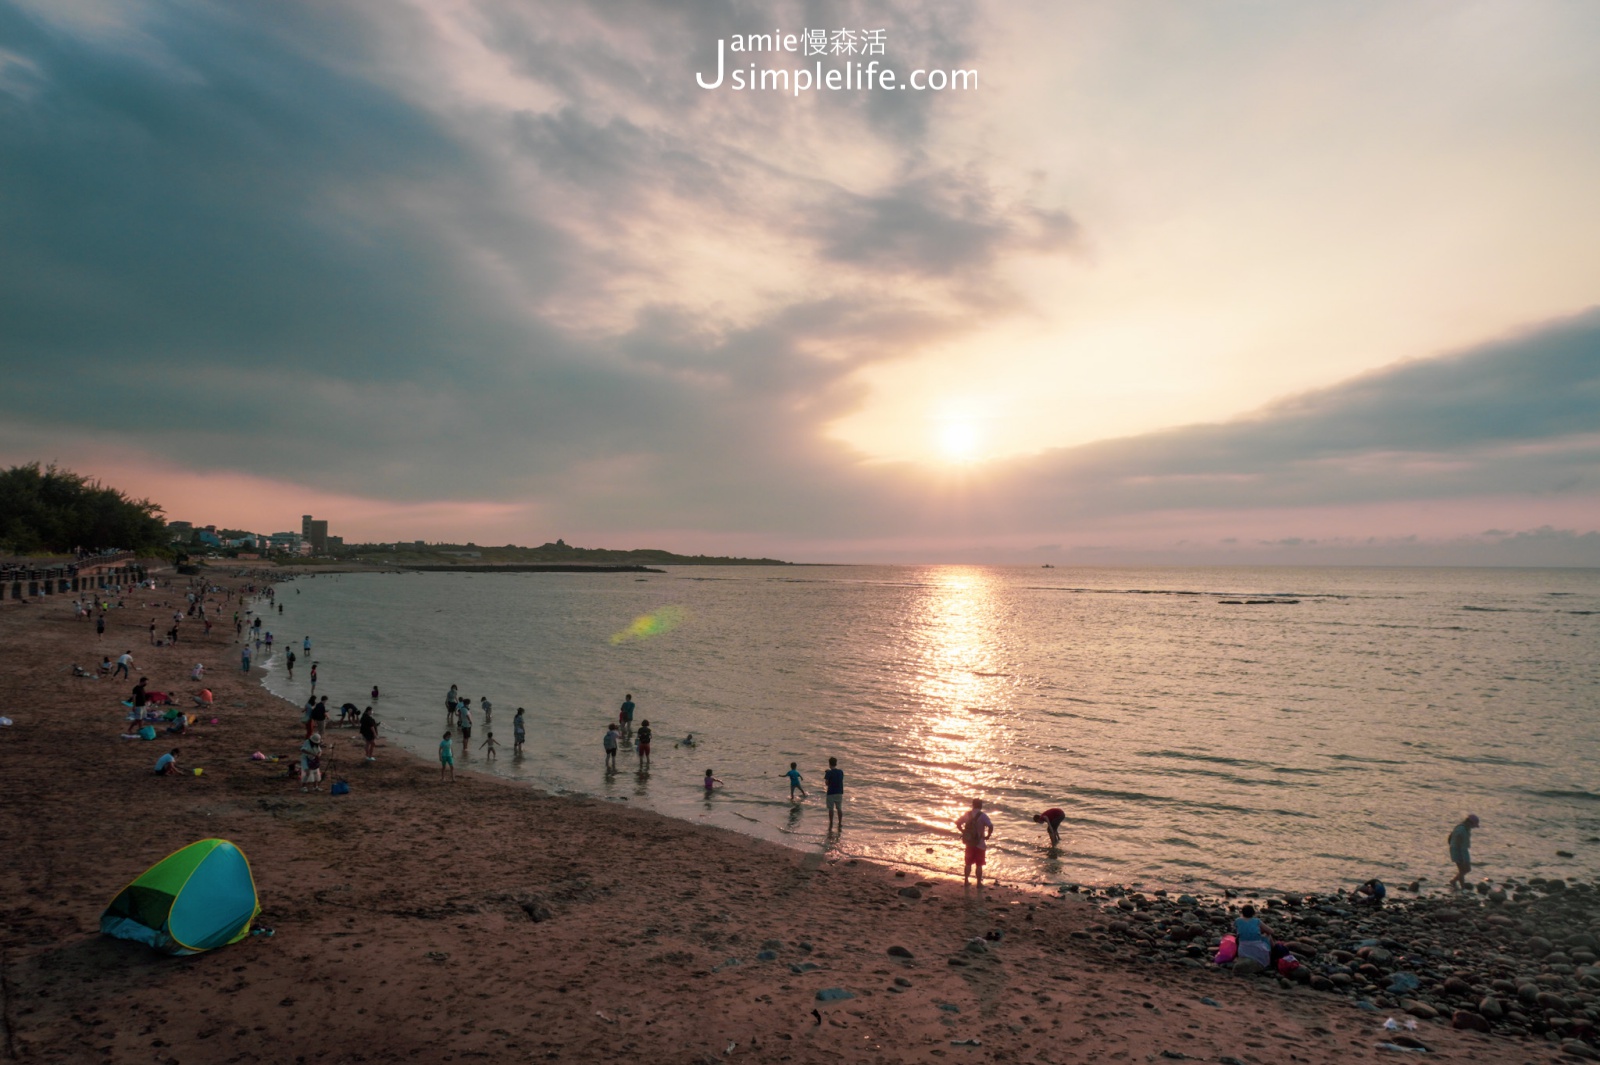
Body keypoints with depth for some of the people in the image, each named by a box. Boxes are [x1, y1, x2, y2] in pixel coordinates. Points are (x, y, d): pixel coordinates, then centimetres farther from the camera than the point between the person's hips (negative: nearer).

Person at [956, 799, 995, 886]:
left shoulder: (967, 814, 0)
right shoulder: (982, 816, -14)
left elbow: (958, 823, 5)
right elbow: (991, 826, -26)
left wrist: (964, 832, 10)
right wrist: (988, 836, -12)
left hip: (969, 842, 4)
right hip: (980, 843, -4)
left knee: (968, 863, 16)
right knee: (979, 865, 7)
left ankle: (966, 881, 21)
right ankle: (979, 883, 12)